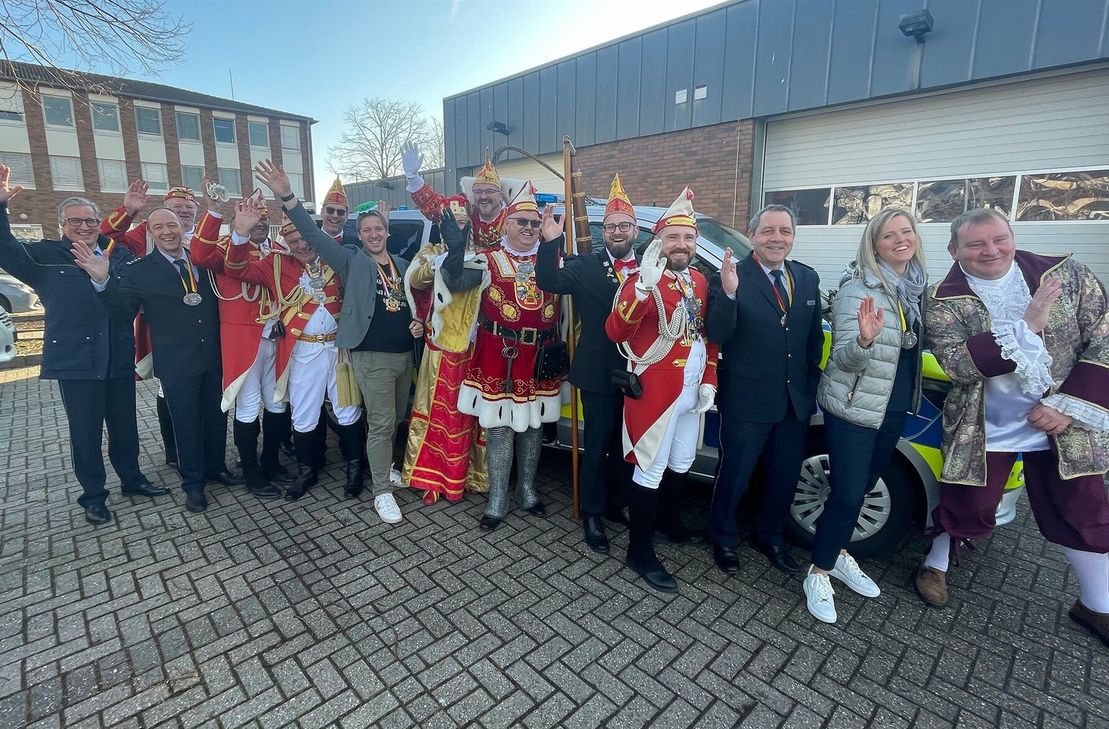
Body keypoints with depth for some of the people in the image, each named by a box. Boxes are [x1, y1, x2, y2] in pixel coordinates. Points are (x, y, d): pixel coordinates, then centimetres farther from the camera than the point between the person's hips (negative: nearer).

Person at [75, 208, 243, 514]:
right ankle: (193, 483, 24)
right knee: (186, 423, 8)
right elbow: (123, 310, -13)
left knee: (216, 416, 16)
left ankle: (216, 466, 36)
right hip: (176, 363, -3)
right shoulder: (139, 270, -5)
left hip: (214, 356, 3)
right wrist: (103, 281, -28)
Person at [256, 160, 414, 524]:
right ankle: (382, 491, 8)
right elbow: (314, 235, -12)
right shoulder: (352, 261, -1)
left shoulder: (402, 263, 13)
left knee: (397, 418, 18)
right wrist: (287, 197, -25)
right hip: (372, 357, -6)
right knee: (380, 424, -3)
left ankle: (385, 466, 40)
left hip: (405, 354, 6)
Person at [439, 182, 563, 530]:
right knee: (499, 428, 4)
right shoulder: (488, 261, 0)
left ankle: (527, 491, 33)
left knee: (533, 425, 14)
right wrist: (455, 249, -31)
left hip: (540, 357, 3)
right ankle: (497, 501, 19)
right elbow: (454, 282, -15)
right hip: (499, 357, -3)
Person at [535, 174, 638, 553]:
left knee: (627, 444, 17)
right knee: (598, 445, 10)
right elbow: (548, 282, -18)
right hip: (599, 374, -3)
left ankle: (618, 504, 38)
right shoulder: (585, 266, -4)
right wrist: (551, 241, -28)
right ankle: (592, 514, 26)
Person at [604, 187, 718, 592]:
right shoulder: (643, 281, -15)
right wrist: (643, 286, -41)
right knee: (651, 469, 1)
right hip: (655, 391, -8)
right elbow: (615, 332, -28)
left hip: (691, 390, 8)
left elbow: (709, 334, 16)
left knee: (681, 464, 20)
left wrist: (709, 381, 8)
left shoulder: (699, 280, 10)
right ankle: (641, 552, 17)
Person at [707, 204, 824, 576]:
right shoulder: (732, 277, -13)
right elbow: (717, 335, -21)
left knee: (784, 477, 21)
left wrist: (813, 379, 6)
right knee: (734, 476, 12)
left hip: (796, 401, 6)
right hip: (747, 401, -6)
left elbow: (814, 336, 11)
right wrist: (728, 293, -36)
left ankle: (770, 537, 45)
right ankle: (723, 538, 37)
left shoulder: (808, 278, 5)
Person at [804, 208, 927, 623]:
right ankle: (819, 574, 12)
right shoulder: (858, 288, -17)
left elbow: (915, 346, 18)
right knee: (848, 493, -5)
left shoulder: (916, 286, 5)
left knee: (862, 487, 18)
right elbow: (844, 358, -20)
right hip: (853, 408, -7)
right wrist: (865, 339, -40)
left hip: (894, 409, 7)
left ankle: (838, 554, 36)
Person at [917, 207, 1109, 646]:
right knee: (967, 507, 7)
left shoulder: (1067, 275, -3)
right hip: (982, 429, -2)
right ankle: (936, 565, 34)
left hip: (1063, 426, 3)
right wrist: (1025, 327, -27)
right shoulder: (944, 302, -10)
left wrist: (1067, 404, -14)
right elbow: (956, 363, -20)